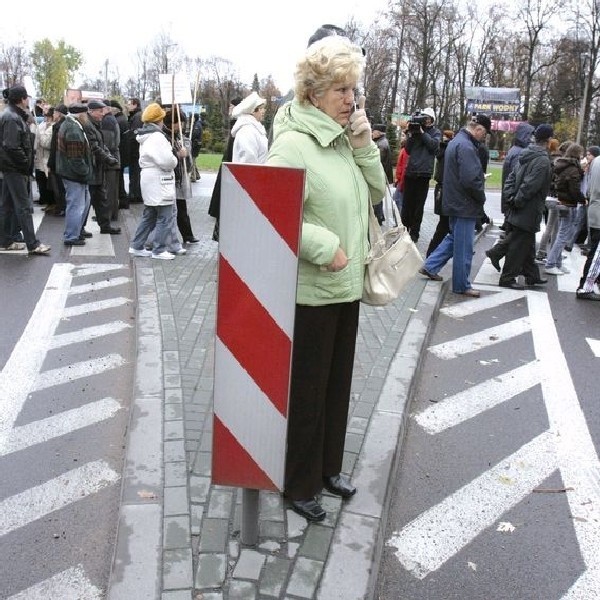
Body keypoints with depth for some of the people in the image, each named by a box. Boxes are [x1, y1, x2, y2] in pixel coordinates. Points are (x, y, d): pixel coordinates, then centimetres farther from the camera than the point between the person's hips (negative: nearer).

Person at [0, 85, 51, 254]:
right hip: (15, 168, -10)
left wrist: (26, 164, 8)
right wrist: (26, 164, -15)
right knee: (24, 206, -7)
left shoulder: (14, 115, 14)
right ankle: (32, 244, -5)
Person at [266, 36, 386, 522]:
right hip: (309, 291, -8)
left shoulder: (343, 140, 7)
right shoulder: (293, 144, -18)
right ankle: (299, 485, 25)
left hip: (346, 286, 8)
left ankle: (328, 467, 38)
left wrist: (364, 146, -2)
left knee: (337, 383, 19)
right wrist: (326, 247, -24)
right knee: (305, 390, 6)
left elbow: (376, 191, 12)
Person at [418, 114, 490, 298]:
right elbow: (470, 179, -27)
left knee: (454, 238, 24)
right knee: (464, 247, 0)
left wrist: (478, 196, 16)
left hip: (454, 201, 10)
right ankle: (462, 285, 10)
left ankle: (430, 266, 28)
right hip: (465, 204, -10)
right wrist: (481, 197, -11)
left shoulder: (456, 141, 13)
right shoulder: (466, 147, -21)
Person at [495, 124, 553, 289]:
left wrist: (511, 198, 3)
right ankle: (507, 278, 6)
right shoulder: (543, 160, -19)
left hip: (519, 212, 9)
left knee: (528, 244, 19)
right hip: (528, 212, -9)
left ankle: (532, 275, 31)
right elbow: (529, 186, -25)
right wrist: (517, 201, -14)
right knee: (518, 245, -1)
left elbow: (511, 178, 10)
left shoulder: (526, 156, 9)